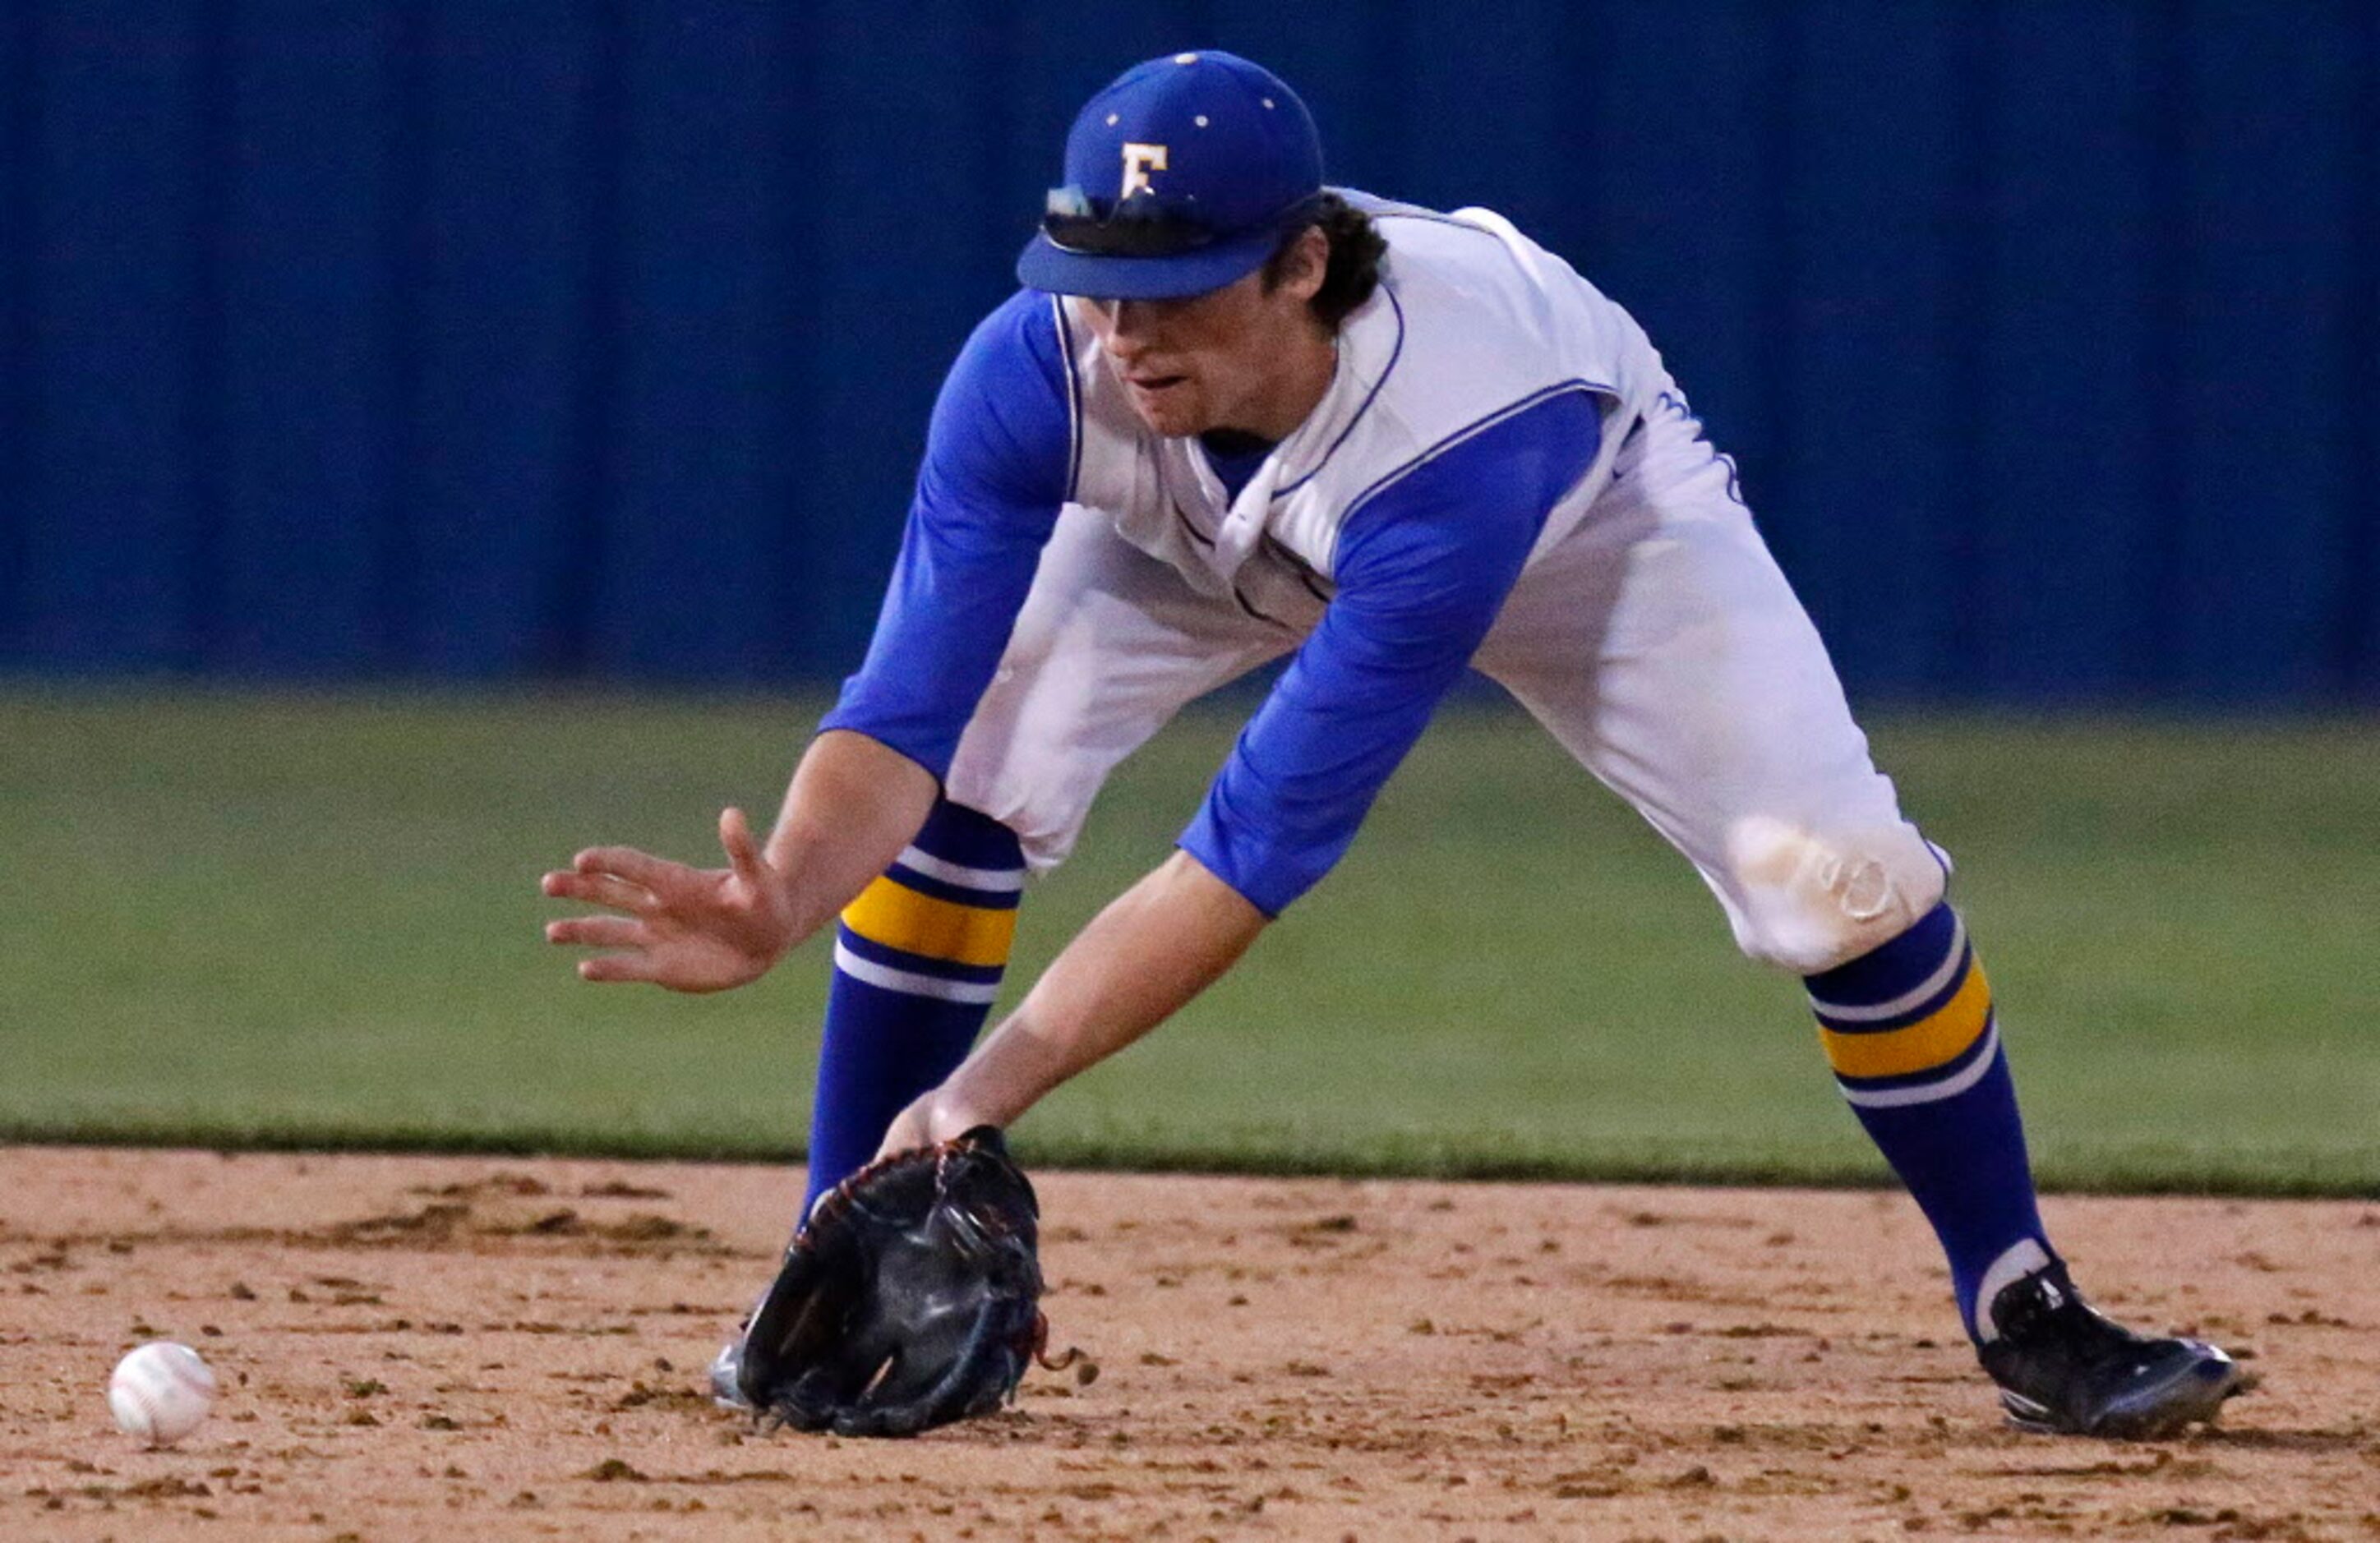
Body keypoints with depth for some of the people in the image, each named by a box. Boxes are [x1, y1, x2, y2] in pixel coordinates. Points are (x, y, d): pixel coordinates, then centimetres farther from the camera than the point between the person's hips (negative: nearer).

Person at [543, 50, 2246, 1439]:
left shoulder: (1475, 416, -47)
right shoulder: (1039, 372, -37)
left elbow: (1267, 837, -47)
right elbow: (905, 714, -38)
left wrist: (998, 1080, -52)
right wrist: (781, 908, -60)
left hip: (1582, 505, -3)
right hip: (1206, 534, 3)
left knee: (1837, 877, -18)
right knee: (960, 785, -22)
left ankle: (2027, 1316, 2)